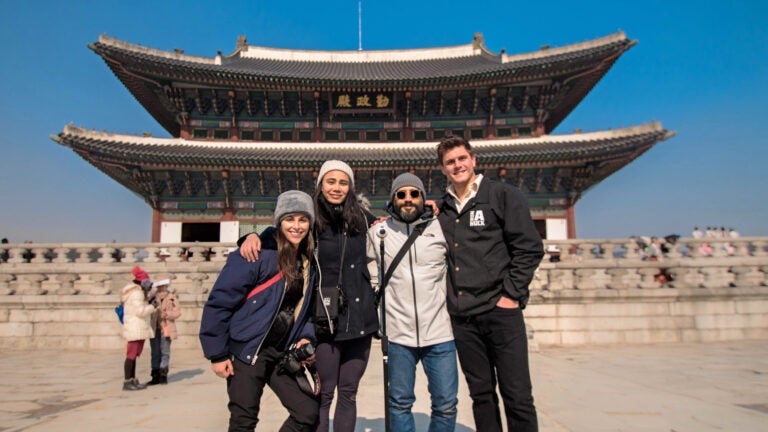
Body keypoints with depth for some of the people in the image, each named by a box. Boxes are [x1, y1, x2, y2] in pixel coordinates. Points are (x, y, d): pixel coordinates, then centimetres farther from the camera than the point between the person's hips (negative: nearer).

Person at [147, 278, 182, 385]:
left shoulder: (172, 297, 2)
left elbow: (177, 312, -1)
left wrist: (167, 314, -15)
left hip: (166, 329, -2)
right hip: (154, 329, 2)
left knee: (165, 352, -1)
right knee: (155, 353, 4)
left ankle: (163, 375, 7)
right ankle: (155, 377, 11)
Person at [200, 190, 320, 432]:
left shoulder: (309, 263, 6)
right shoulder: (260, 255, -15)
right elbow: (219, 302, -14)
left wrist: (306, 337, -1)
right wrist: (217, 354, -13)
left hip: (283, 355, 6)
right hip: (247, 351, -6)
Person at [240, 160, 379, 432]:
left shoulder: (361, 218, 7)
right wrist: (253, 235, -17)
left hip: (360, 317, 3)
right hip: (326, 320, -3)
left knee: (348, 393, 13)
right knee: (324, 394, 4)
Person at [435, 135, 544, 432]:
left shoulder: (503, 195, 1)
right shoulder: (441, 210, 13)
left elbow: (530, 248, -3)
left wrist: (512, 294, -9)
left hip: (501, 311, -4)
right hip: (462, 318, 4)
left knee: (517, 396, 2)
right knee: (481, 395, 13)